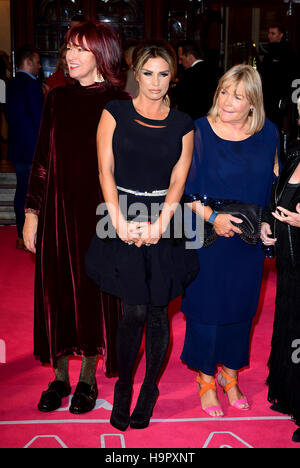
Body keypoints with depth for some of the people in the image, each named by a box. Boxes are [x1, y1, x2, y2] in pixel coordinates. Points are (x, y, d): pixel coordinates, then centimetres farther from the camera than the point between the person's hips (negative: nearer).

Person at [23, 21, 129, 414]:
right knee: (57, 291, 8)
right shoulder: (57, 99, 7)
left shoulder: (119, 104, -4)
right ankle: (60, 377, 23)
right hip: (58, 211, 4)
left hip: (100, 213, -3)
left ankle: (88, 379, 23)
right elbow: (42, 159, 9)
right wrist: (32, 212, 5)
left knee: (94, 293, 6)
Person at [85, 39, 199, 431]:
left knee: (158, 312, 5)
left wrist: (158, 225, -12)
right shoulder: (115, 113, 4)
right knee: (134, 311, -4)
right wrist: (120, 221, -12)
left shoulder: (182, 124, 8)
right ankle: (123, 386, 18)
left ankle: (150, 389, 23)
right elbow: (106, 170, -1)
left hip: (165, 224, 2)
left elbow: (178, 180, 2)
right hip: (123, 219, -1)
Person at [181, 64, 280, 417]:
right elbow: (185, 186, -7)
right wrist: (211, 216, -18)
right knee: (206, 305, 6)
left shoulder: (268, 134, 0)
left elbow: (273, 186, 9)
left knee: (240, 305, 14)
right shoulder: (199, 130, -8)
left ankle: (229, 373, 35)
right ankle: (206, 379, 26)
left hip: (248, 241, 3)